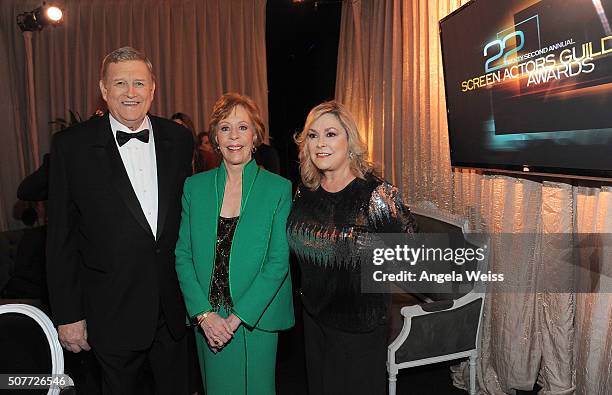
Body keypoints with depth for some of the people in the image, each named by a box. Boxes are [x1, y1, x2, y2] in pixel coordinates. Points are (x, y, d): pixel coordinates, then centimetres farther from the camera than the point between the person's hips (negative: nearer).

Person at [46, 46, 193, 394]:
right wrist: (68, 314, -4)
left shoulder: (179, 139, 1)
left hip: (174, 309, 3)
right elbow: (61, 238, -4)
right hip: (113, 313, -2)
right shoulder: (72, 145, -7)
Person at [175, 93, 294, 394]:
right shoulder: (194, 186, 1)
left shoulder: (279, 188, -7)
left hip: (256, 317, -2)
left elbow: (279, 261, -10)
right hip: (207, 320, 2)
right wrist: (204, 313, -9)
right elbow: (183, 254, 1)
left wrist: (237, 317, -13)